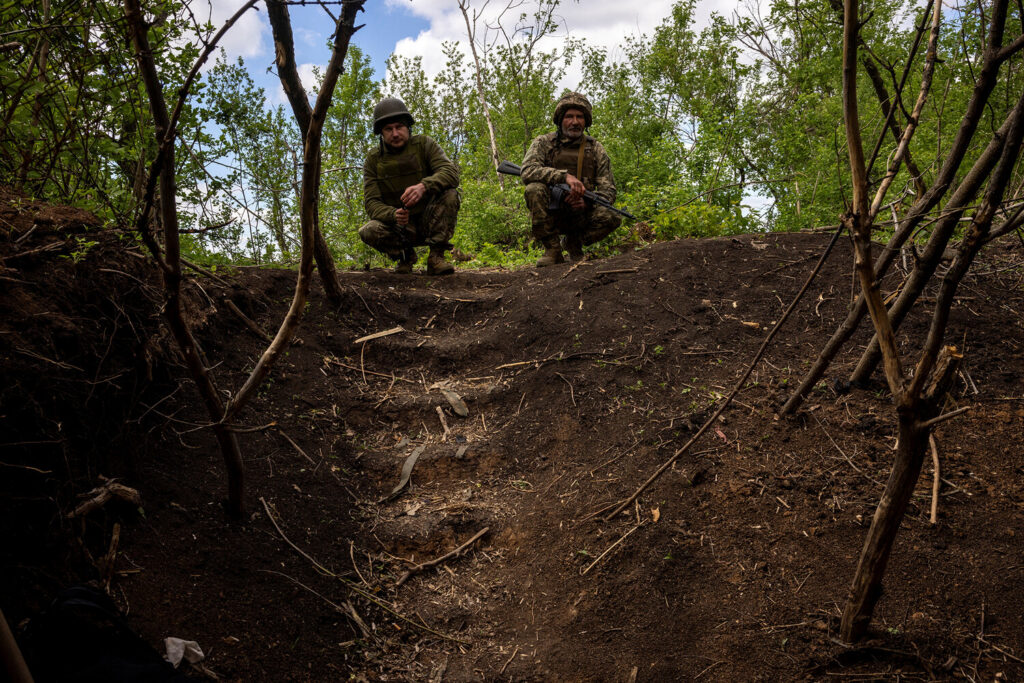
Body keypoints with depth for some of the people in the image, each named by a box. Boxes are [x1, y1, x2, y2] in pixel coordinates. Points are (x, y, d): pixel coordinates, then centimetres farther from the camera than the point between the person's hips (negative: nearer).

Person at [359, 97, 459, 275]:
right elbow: (371, 203, -9)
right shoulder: (373, 160, -1)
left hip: (429, 223, -1)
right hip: (399, 227, 1)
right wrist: (393, 214, -33)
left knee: (449, 193, -28)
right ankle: (405, 255, 2)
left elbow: (451, 172, -22)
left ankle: (436, 257, -21)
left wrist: (423, 186, -44)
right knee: (368, 232, -28)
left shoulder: (424, 145, -5)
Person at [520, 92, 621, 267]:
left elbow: (608, 190, 1)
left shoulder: (596, 149, 8)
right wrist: (565, 176, -32)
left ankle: (573, 242, 4)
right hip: (550, 213, -1)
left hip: (581, 216, 2)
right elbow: (528, 171, -19)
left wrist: (587, 201, -22)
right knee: (534, 189, -31)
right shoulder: (544, 143, 1)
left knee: (612, 217, -27)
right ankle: (552, 250, -17)